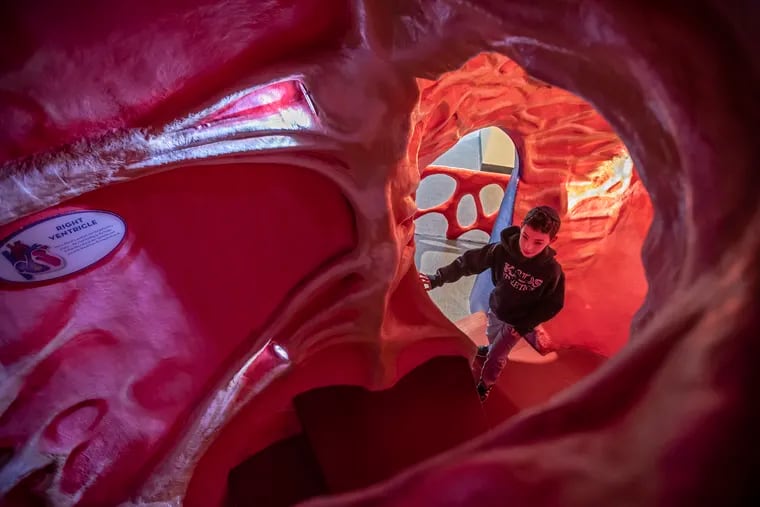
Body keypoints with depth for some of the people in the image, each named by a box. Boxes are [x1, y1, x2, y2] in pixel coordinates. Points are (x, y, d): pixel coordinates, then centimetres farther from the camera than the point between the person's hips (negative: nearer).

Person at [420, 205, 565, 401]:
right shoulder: (502, 250, -29)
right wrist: (437, 278, -25)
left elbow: (553, 304, -16)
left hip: (517, 322, -3)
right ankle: (492, 349, 68)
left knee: (495, 357, 11)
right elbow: (469, 262, -22)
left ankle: (484, 385, 41)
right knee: (493, 339, 32)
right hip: (495, 310, 3)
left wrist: (524, 326, -13)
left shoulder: (552, 271, -31)